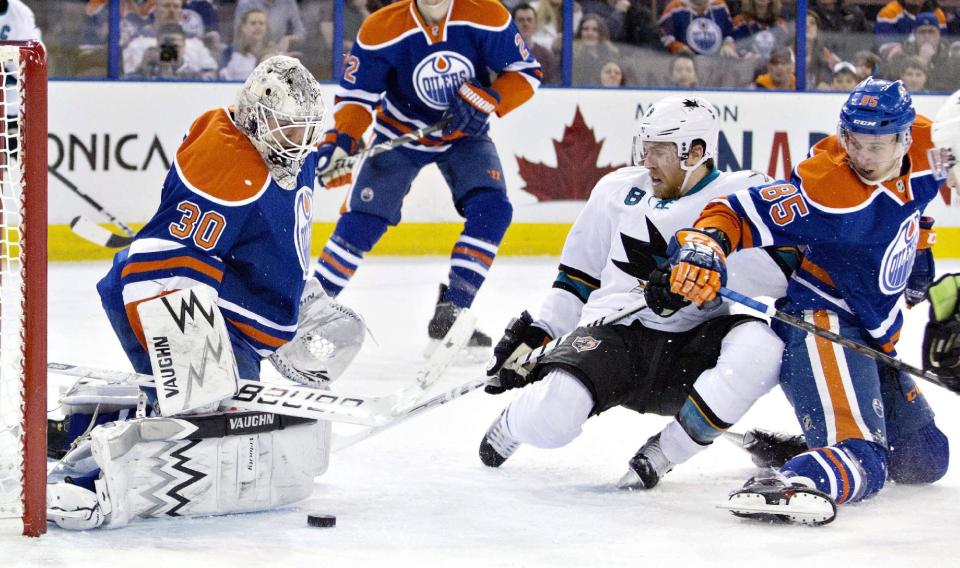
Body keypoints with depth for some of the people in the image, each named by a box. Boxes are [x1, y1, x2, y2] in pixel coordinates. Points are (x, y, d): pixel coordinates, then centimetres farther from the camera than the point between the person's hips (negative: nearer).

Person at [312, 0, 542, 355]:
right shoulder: (381, 30, -23)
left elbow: (526, 72, -13)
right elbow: (356, 94, -16)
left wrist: (487, 100, -30)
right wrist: (340, 141, -33)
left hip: (464, 135, 2)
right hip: (399, 132, -1)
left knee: (491, 209, -17)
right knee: (362, 221, -10)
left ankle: (450, 313, -10)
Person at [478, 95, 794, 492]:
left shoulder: (742, 193, 0)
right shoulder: (619, 190, 13)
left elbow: (779, 265, -17)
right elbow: (579, 275, 21)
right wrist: (535, 333, 11)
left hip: (691, 351, -1)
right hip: (613, 336, 1)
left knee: (760, 347, -34)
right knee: (549, 419, -28)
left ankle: (662, 453, -15)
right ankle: (517, 420, 14)